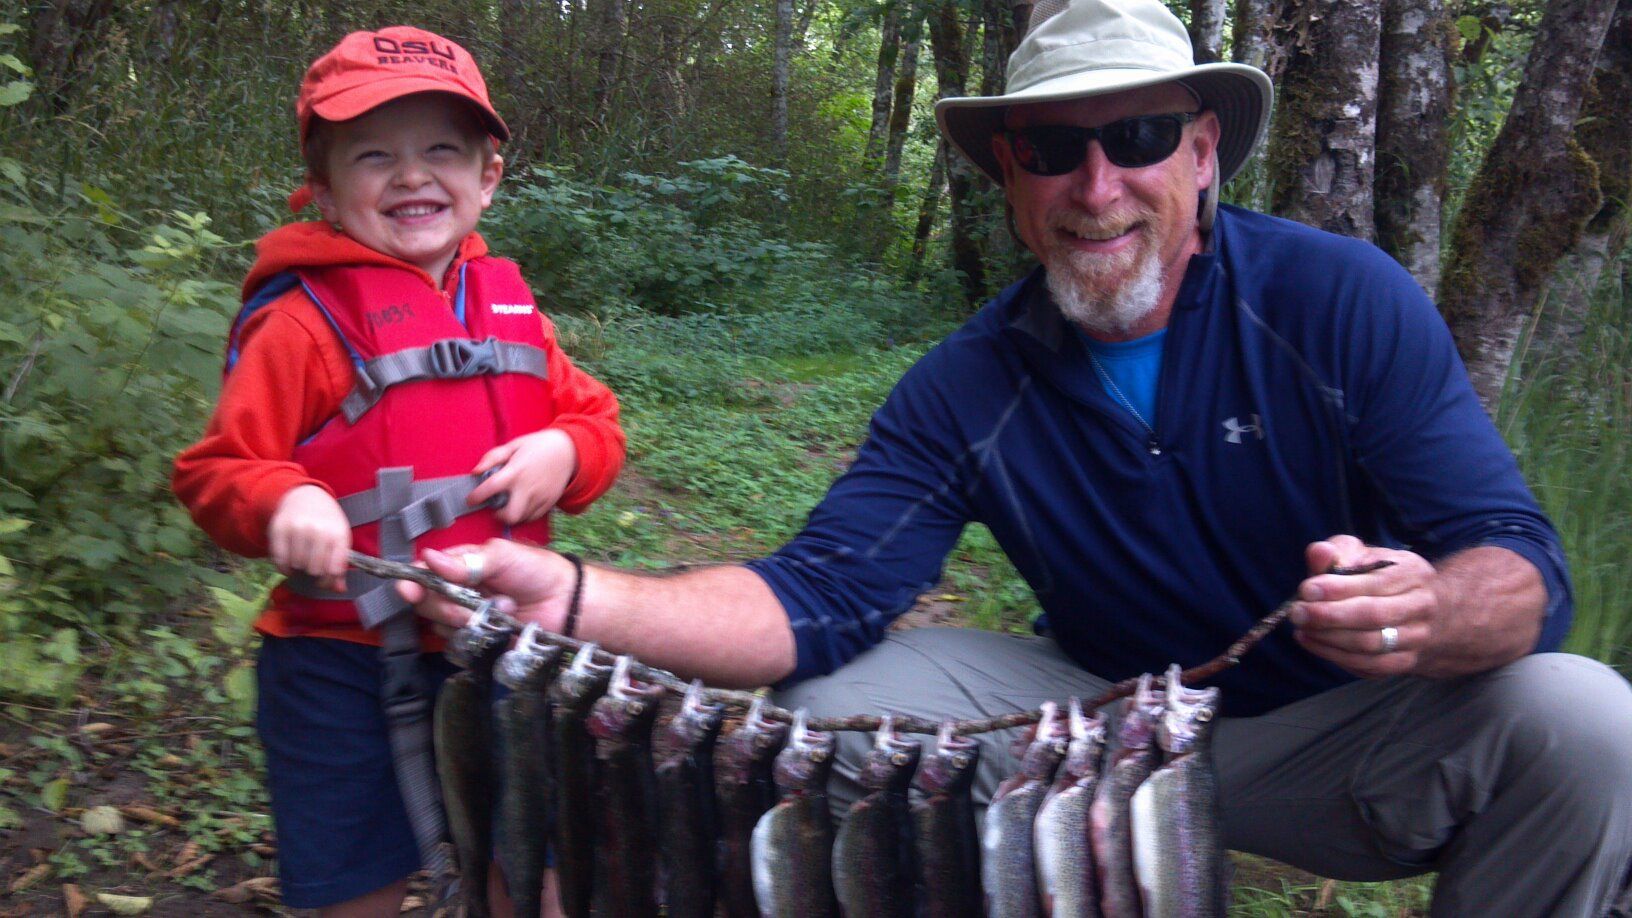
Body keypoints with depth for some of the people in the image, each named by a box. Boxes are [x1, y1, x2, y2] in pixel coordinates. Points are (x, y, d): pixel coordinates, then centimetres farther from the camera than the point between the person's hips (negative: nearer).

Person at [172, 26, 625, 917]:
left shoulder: (508, 305, 5)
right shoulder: (303, 319, -12)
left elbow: (592, 416, 11)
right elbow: (217, 469, -12)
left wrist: (565, 452, -11)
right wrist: (281, 502, -32)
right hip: (350, 669, -4)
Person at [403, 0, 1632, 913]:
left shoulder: (1345, 301, -17)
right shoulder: (968, 389, -10)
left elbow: (1526, 571, -20)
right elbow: (821, 596, -19)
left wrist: (1426, 615, -46)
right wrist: (579, 598, -35)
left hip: (1347, 734, -1)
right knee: (838, 704, -17)